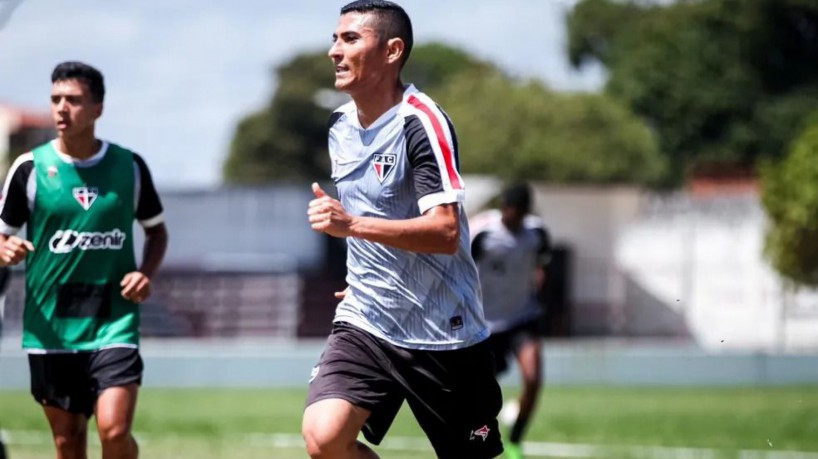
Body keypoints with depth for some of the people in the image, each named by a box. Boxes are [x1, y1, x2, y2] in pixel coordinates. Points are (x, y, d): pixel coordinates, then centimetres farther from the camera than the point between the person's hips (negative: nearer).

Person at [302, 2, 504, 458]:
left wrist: (352, 225, -35)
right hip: (365, 323, 6)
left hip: (440, 333, -6)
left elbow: (446, 231, -27)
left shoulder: (421, 122, -16)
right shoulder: (341, 125, 8)